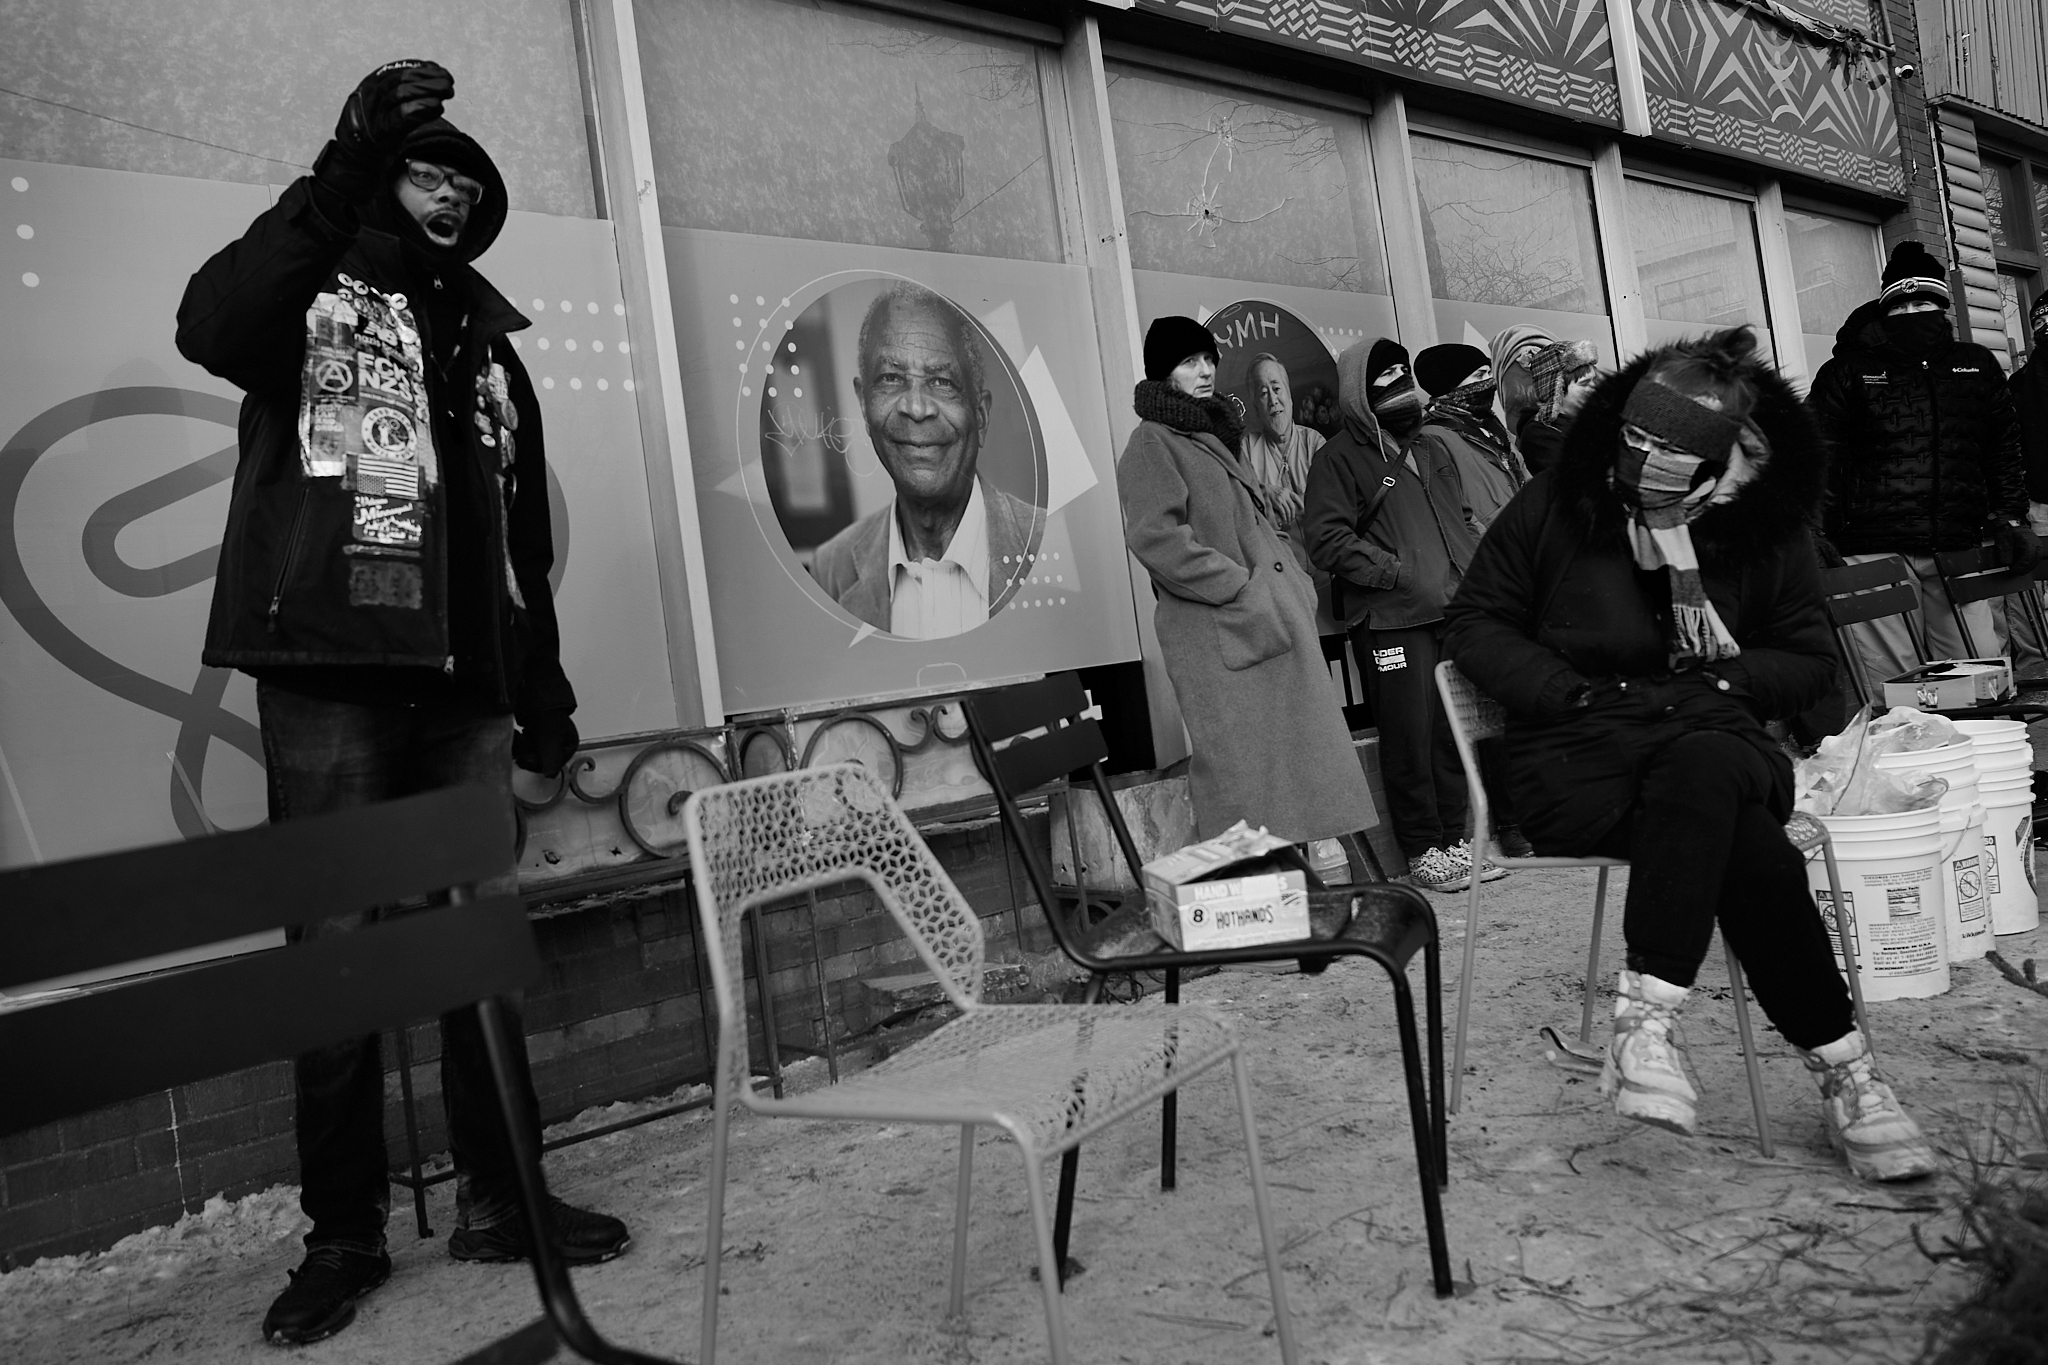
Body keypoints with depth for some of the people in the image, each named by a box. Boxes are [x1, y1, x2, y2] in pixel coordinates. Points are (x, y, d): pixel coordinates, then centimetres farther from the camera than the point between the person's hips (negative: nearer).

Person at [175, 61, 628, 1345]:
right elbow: (209, 327, -17)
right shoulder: (312, 296, 8)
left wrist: (544, 683, 16)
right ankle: (344, 1230, 11)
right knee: (338, 945, -1)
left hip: (466, 682, 5)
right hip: (330, 671, -4)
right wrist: (343, 172, -21)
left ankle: (500, 1196, 16)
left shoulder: (486, 341, 22)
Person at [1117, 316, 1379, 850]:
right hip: (1220, 637, -9)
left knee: (1296, 768, 7)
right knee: (1243, 778, -9)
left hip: (1277, 628, 9)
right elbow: (1156, 537, -16)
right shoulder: (1152, 443, -3)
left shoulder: (1217, 437, 25)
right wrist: (1243, 589, -16)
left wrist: (1294, 587, 14)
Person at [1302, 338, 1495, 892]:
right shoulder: (1340, 458, -3)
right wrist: (1399, 572, -16)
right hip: (1391, 620, -7)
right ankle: (1423, 851, 7)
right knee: (1410, 736, -3)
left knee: (1456, 730, 10)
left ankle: (1455, 836, 22)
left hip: (1454, 614, 7)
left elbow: (1462, 522, 28)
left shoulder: (1431, 452, 21)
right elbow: (1327, 539, -13)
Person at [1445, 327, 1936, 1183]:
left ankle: (1644, 1022, -33)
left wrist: (1720, 677, -7)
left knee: (1700, 771, -37)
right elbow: (1477, 623, 3)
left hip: (1710, 736, 2)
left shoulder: (1768, 531, 6)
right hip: (1576, 755, -2)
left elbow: (1810, 661, 13)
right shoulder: (1557, 505, -1)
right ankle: (1840, 1066, -18)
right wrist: (1571, 691, -10)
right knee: (1751, 852, -31)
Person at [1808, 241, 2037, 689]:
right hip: (1874, 553, -4)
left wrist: (2009, 519, 9)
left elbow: (2004, 451, 21)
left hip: (1958, 552, 4)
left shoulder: (1977, 366, 17)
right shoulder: (1848, 371, 5)